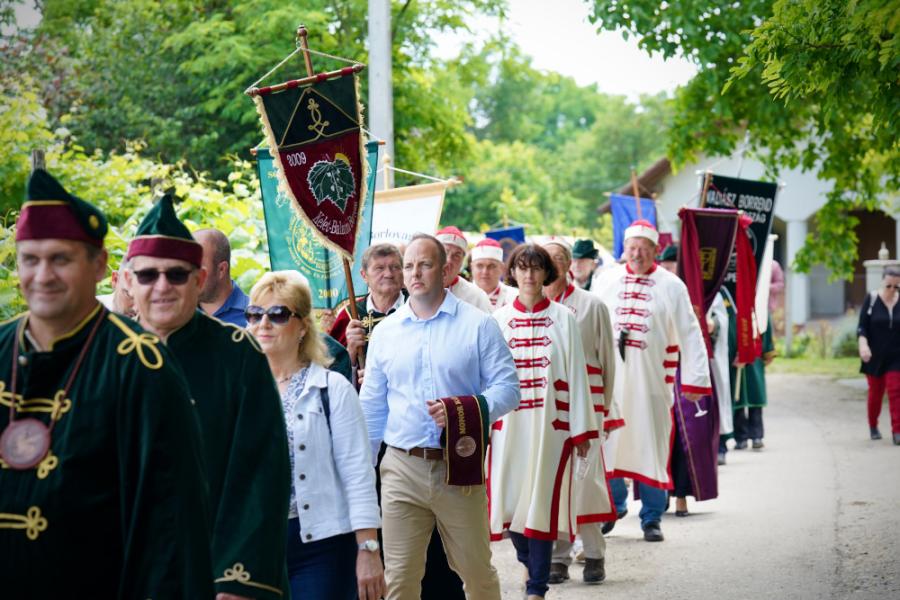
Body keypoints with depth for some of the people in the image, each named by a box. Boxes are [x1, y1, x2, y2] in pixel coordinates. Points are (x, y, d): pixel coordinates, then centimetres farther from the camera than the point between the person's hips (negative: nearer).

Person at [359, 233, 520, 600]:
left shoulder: (478, 325, 1)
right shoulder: (385, 332, 11)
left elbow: (507, 387, -3)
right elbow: (371, 408, 15)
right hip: (401, 469, 2)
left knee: (476, 570, 8)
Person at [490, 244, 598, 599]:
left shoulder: (562, 318, 2)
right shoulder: (499, 320, 7)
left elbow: (576, 375, 1)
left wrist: (581, 432, -1)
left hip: (550, 425, -2)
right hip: (508, 425, 2)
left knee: (542, 503, -5)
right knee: (510, 501, 5)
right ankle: (529, 561, 32)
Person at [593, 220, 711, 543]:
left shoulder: (671, 286, 1)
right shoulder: (606, 281, 7)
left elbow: (690, 335, 1)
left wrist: (695, 379, -5)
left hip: (651, 381, -1)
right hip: (608, 378, 2)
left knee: (652, 447, 1)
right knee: (607, 443, 5)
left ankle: (651, 518, 11)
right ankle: (614, 504, 25)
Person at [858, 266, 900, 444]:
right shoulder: (871, 299, -5)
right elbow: (862, 326, -7)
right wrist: (863, 344, -24)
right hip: (875, 356, 0)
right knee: (875, 392, 10)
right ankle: (873, 427, 30)